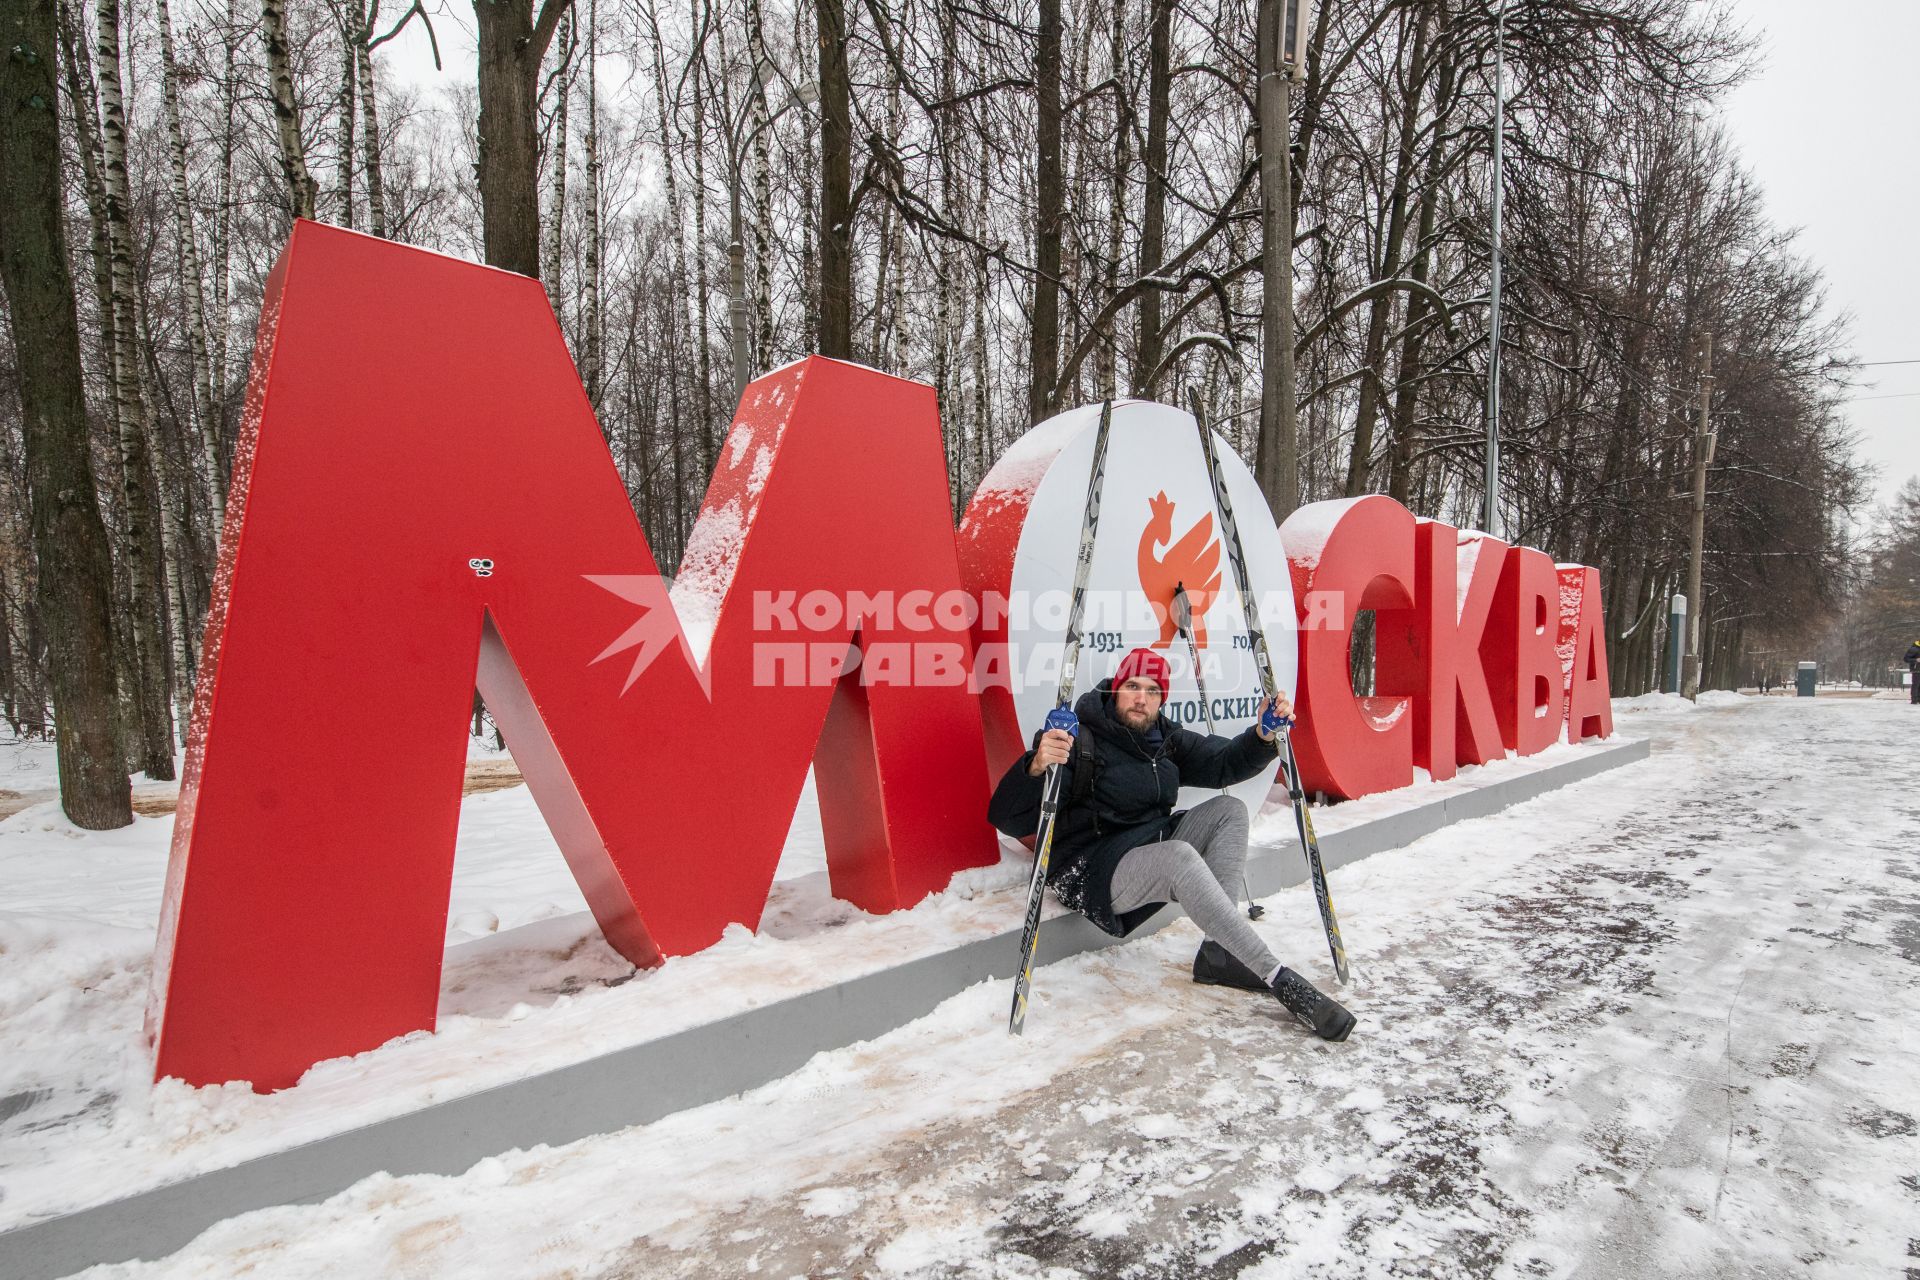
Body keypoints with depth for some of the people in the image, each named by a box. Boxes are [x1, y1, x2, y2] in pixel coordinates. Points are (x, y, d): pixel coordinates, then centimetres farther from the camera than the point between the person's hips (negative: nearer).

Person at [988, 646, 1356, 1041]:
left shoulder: (1167, 739, 8)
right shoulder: (1080, 740, -15)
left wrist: (1263, 734, -9)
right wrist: (1035, 768, -44)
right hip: (1090, 873, -8)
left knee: (1229, 810, -4)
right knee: (1180, 856, -34)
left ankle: (1219, 952, -15)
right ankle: (1281, 980, -28)